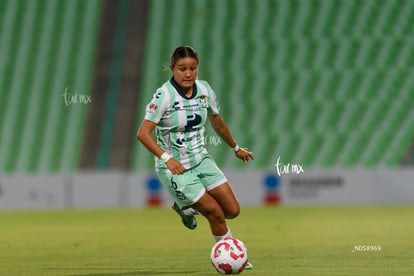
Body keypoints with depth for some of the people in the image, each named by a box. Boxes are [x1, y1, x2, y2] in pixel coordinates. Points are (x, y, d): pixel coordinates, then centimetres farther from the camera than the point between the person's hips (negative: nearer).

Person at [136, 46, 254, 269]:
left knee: (232, 210, 1)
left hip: (202, 160, 6)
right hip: (175, 168, -6)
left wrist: (236, 148, 28)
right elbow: (143, 133, -21)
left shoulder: (204, 90, 0)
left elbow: (217, 122, 18)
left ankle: (186, 208, 27)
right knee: (216, 213, -8)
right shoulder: (164, 96, -19)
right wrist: (166, 158, -30)